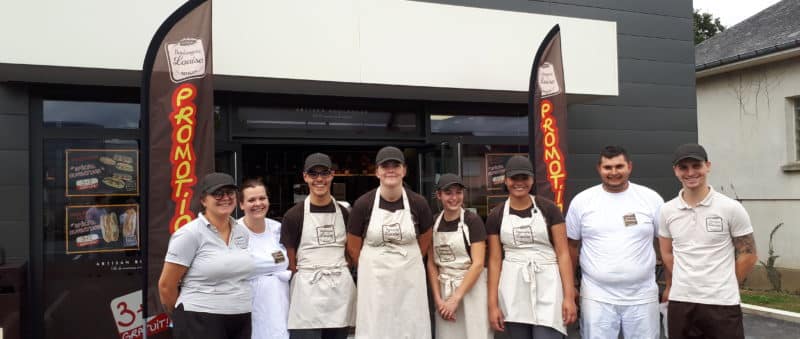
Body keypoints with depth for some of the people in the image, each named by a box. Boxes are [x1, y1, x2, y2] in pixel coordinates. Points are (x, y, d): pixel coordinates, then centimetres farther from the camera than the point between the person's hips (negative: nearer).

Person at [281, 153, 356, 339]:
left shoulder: (343, 213, 7)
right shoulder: (293, 215, -2)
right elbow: (290, 262, 0)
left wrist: (337, 270, 5)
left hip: (341, 288, 3)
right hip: (307, 290, -3)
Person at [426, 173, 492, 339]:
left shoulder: (472, 220, -9)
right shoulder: (434, 222, 3)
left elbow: (478, 264, -14)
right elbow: (432, 263, 6)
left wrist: (455, 298, -15)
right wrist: (438, 299, -3)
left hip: (471, 288, -4)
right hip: (444, 289, 4)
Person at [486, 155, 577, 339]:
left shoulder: (548, 208, -1)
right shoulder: (496, 216, 4)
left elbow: (563, 253, -2)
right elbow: (495, 260, 4)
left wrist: (569, 296, -8)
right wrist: (493, 304, 1)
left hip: (547, 284, -2)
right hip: (513, 289, 2)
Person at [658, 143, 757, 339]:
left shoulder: (731, 208, -4)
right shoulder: (667, 211, 4)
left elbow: (748, 255, 2)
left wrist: (725, 288, 6)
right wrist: (677, 286, 10)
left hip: (722, 304, -3)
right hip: (679, 303, 3)